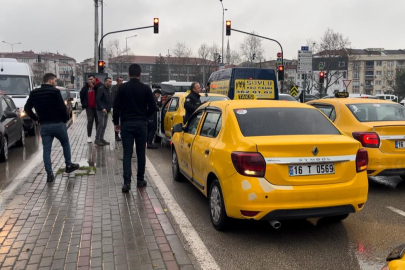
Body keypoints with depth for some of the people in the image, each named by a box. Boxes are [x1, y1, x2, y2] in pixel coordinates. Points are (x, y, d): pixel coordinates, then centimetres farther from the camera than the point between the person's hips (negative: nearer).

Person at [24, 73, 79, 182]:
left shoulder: (34, 93, 7)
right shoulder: (55, 91, -11)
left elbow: (27, 108, 11)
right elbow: (62, 107, -15)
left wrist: (36, 119, 17)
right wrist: (65, 119, 0)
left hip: (44, 125, 4)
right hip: (58, 124, -4)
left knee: (46, 149, 6)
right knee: (65, 144, 19)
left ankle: (49, 174, 4)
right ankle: (68, 165, 26)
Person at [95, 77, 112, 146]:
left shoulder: (107, 89, 16)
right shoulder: (101, 89, -11)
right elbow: (98, 100, -19)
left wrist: (109, 108, 14)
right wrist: (102, 108, -24)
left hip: (106, 110, 9)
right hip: (101, 110, -9)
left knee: (104, 125, 9)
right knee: (101, 125, -11)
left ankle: (101, 139, 16)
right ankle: (97, 140, -4)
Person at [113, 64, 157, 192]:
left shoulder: (123, 88, -3)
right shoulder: (146, 88, -2)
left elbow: (116, 107, -4)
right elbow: (152, 108, -2)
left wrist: (116, 122, 8)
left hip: (126, 124, 0)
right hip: (141, 124, 1)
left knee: (127, 153, -1)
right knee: (141, 153, 11)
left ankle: (127, 182, -9)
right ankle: (140, 180, 18)